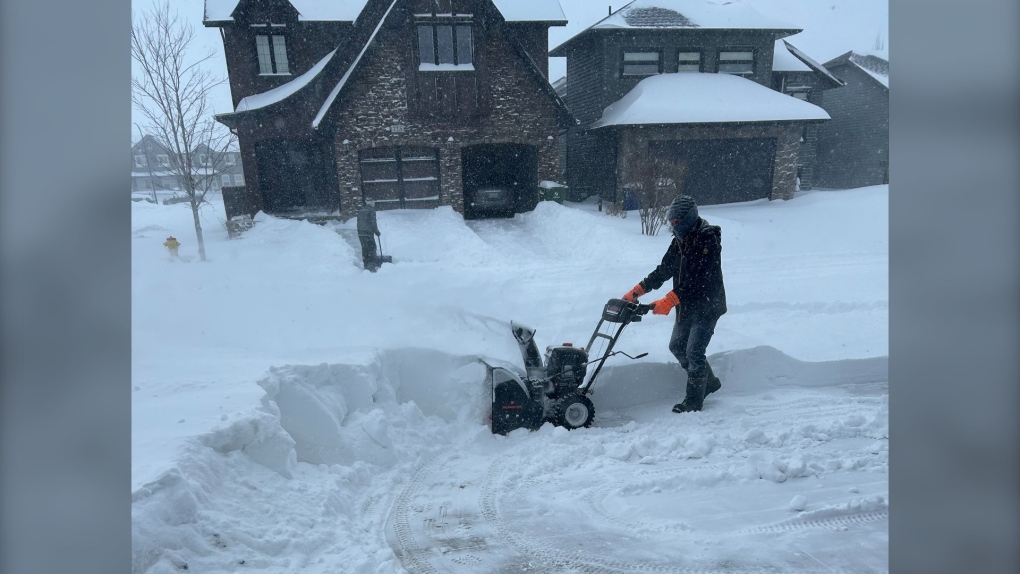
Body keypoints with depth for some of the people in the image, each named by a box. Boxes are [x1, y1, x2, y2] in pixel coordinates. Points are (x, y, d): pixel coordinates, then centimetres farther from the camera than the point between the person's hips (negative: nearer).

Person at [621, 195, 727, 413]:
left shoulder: (708, 240, -19)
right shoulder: (680, 241, 7)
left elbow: (697, 279, -28)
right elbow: (663, 270, 7)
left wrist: (669, 300, -34)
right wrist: (637, 291, -4)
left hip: (707, 306, -9)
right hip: (686, 306, 9)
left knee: (694, 352, -7)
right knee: (677, 346, 14)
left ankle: (694, 400, 8)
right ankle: (709, 382, 32)